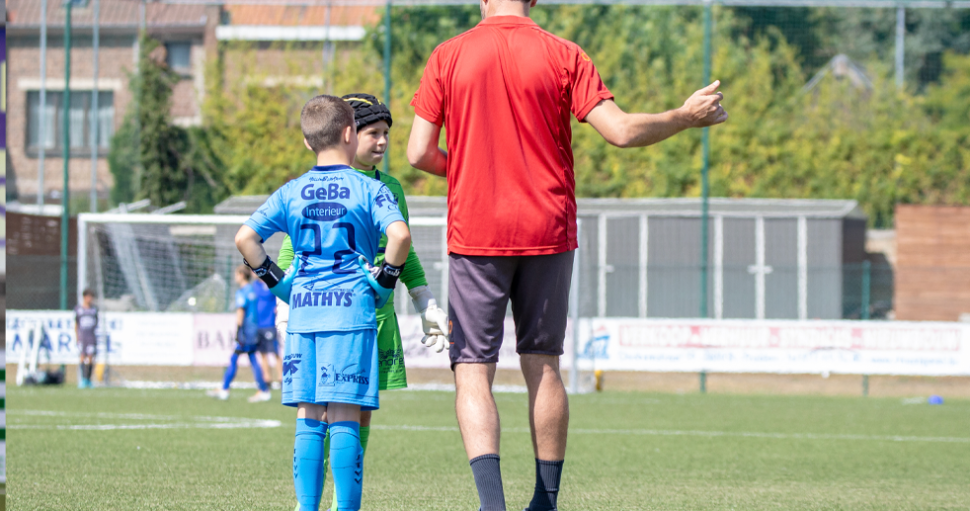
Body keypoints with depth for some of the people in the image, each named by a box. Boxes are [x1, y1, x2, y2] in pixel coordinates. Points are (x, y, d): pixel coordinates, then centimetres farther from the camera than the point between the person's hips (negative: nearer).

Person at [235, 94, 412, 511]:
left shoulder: (291, 193, 9)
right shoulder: (368, 189, -1)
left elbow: (244, 237, 3)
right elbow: (399, 234, -17)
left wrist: (275, 280, 11)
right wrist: (385, 279, -4)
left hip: (303, 308, 3)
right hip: (352, 306, -3)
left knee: (308, 418, 7)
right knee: (345, 417, -4)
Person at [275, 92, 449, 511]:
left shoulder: (390, 189, 12)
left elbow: (404, 254, 21)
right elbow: (291, 253, -2)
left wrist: (428, 308, 21)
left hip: (377, 316, 5)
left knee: (362, 411, 6)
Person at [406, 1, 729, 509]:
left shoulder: (447, 57, -2)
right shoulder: (563, 56, -2)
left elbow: (419, 153, -4)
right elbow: (621, 131, -8)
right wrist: (685, 117, 8)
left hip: (475, 233, -2)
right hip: (547, 233, 2)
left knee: (473, 371, -2)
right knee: (543, 366, 14)